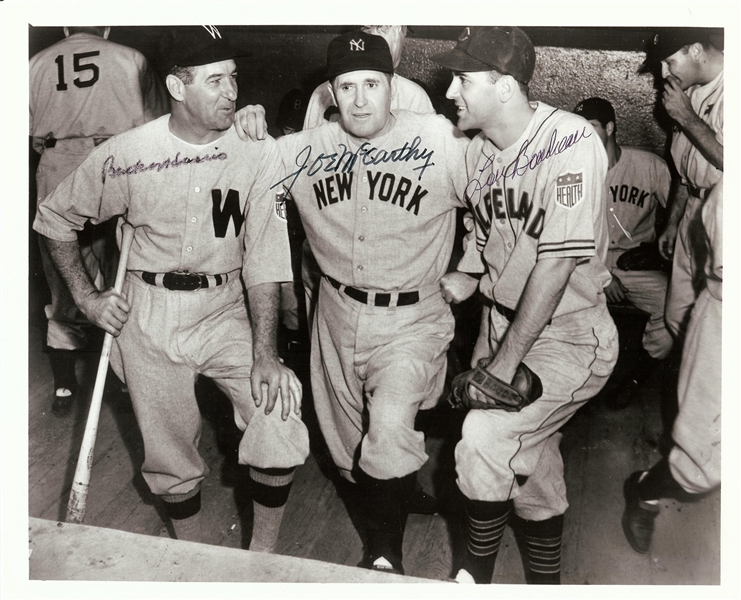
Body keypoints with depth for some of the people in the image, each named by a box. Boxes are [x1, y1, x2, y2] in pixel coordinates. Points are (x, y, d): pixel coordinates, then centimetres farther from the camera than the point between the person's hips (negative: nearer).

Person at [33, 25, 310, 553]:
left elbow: (263, 256, -11)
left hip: (226, 310, 0)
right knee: (171, 456, 10)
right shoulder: (126, 154, -9)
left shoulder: (257, 151, -9)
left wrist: (264, 353, -17)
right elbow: (54, 219, 7)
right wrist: (86, 296, 0)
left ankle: (262, 554, 6)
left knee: (279, 410, -19)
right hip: (150, 317, 0)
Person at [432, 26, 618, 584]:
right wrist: (467, 277, -3)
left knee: (485, 435, -22)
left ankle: (478, 571, 4)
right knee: (530, 463, 15)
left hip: (570, 334, -6)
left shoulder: (570, 140, -20)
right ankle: (545, 577, 38)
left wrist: (504, 361, -21)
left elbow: (556, 262, -24)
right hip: (505, 322, 7)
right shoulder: (480, 150, 2)